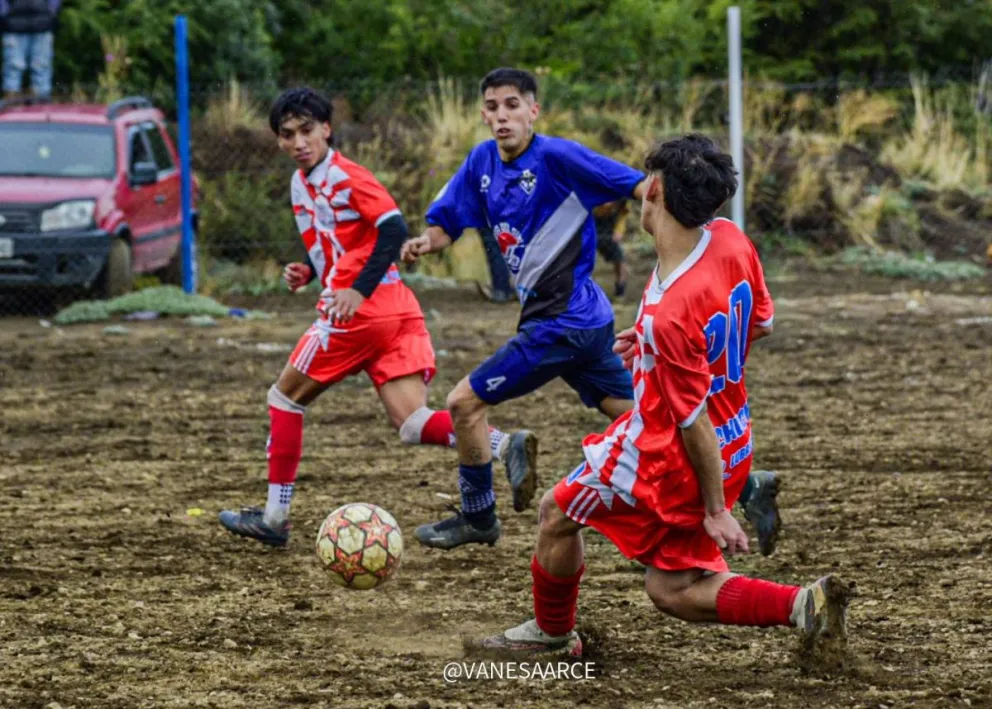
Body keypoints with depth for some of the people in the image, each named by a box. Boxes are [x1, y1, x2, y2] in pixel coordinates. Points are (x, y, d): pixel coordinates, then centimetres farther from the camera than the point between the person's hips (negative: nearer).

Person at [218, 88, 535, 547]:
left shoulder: (344, 176, -8)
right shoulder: (301, 184, 19)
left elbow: (393, 228, -17)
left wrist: (358, 290, -23)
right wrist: (307, 272, 11)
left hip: (358, 310, -9)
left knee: (285, 396, 7)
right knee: (411, 423, -3)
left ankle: (275, 517, 11)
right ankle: (506, 447, -22)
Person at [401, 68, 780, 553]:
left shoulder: (555, 156, -17)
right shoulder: (482, 162, 6)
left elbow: (639, 187, -19)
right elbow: (446, 225, 13)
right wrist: (425, 242, -10)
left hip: (564, 321, -8)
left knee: (464, 402, -2)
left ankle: (478, 518, 15)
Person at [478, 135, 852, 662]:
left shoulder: (668, 316, -33)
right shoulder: (730, 240, -10)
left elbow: (695, 423, -24)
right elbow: (761, 323, 9)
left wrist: (715, 509, -13)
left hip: (664, 460, -8)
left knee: (558, 513, 18)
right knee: (672, 591, 16)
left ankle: (552, 632, 38)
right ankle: (803, 604, -1)